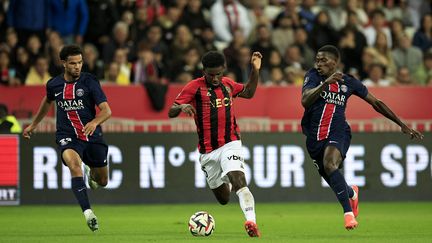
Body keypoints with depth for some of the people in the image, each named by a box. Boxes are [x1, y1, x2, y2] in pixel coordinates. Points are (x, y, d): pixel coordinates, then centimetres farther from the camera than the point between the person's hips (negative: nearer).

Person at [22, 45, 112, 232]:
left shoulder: (89, 81, -10)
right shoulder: (54, 84, -1)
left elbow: (106, 110, -16)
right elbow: (48, 101, 24)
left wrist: (94, 122, -38)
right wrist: (33, 125, 34)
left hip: (92, 136, 0)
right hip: (67, 137, 0)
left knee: (102, 181, 11)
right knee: (74, 163, -33)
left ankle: (91, 173, 51)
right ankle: (87, 211, -39)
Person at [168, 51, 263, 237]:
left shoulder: (228, 84, 8)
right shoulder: (195, 87, -4)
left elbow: (248, 92, 28)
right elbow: (171, 112, -8)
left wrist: (255, 70, 14)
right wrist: (182, 107, -31)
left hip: (230, 144, 0)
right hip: (208, 151, 0)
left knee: (239, 180, -27)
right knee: (223, 198, 13)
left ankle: (251, 222, -40)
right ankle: (227, 182, 50)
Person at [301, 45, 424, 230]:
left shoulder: (349, 82, -1)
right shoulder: (313, 76, -3)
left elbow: (376, 103, 10)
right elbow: (305, 101, -22)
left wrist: (402, 125, 11)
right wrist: (325, 83, -36)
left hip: (338, 133, -2)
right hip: (314, 136, 2)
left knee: (329, 164, -33)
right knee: (333, 181, 11)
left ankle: (348, 212, -29)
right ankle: (352, 193, 49)